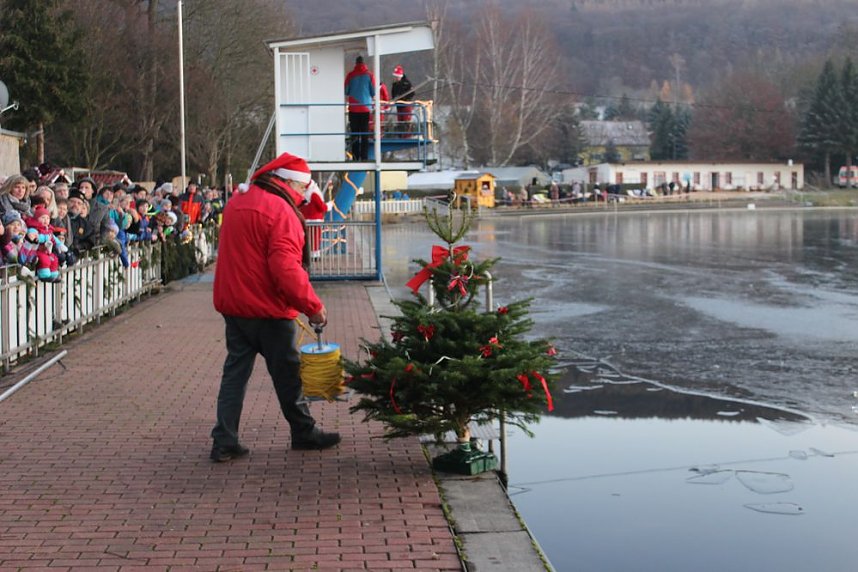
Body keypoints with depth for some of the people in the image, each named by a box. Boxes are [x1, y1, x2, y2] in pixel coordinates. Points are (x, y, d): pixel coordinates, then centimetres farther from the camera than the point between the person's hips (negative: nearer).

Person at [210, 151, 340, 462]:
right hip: (268, 308, -8)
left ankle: (224, 441, 5)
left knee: (235, 370, 10)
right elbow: (285, 267, -26)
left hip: (233, 304, 8)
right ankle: (304, 433, 21)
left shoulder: (237, 202, 11)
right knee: (287, 373, 7)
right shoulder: (280, 209, -18)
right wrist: (312, 305, -20)